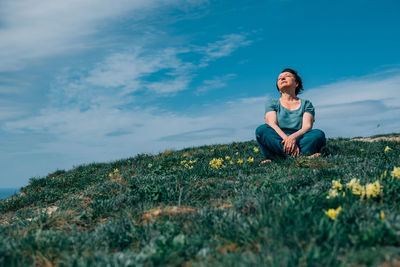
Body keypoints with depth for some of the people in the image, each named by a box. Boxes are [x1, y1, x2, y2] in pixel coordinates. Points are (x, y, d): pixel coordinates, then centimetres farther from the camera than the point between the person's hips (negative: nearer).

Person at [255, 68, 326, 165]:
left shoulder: (306, 104, 17)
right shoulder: (271, 103, 17)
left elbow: (307, 127, -2)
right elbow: (271, 124, -3)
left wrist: (294, 137, -25)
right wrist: (286, 138, -23)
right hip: (277, 144, 0)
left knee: (319, 134, -27)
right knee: (261, 129, -27)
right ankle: (300, 157, -38)